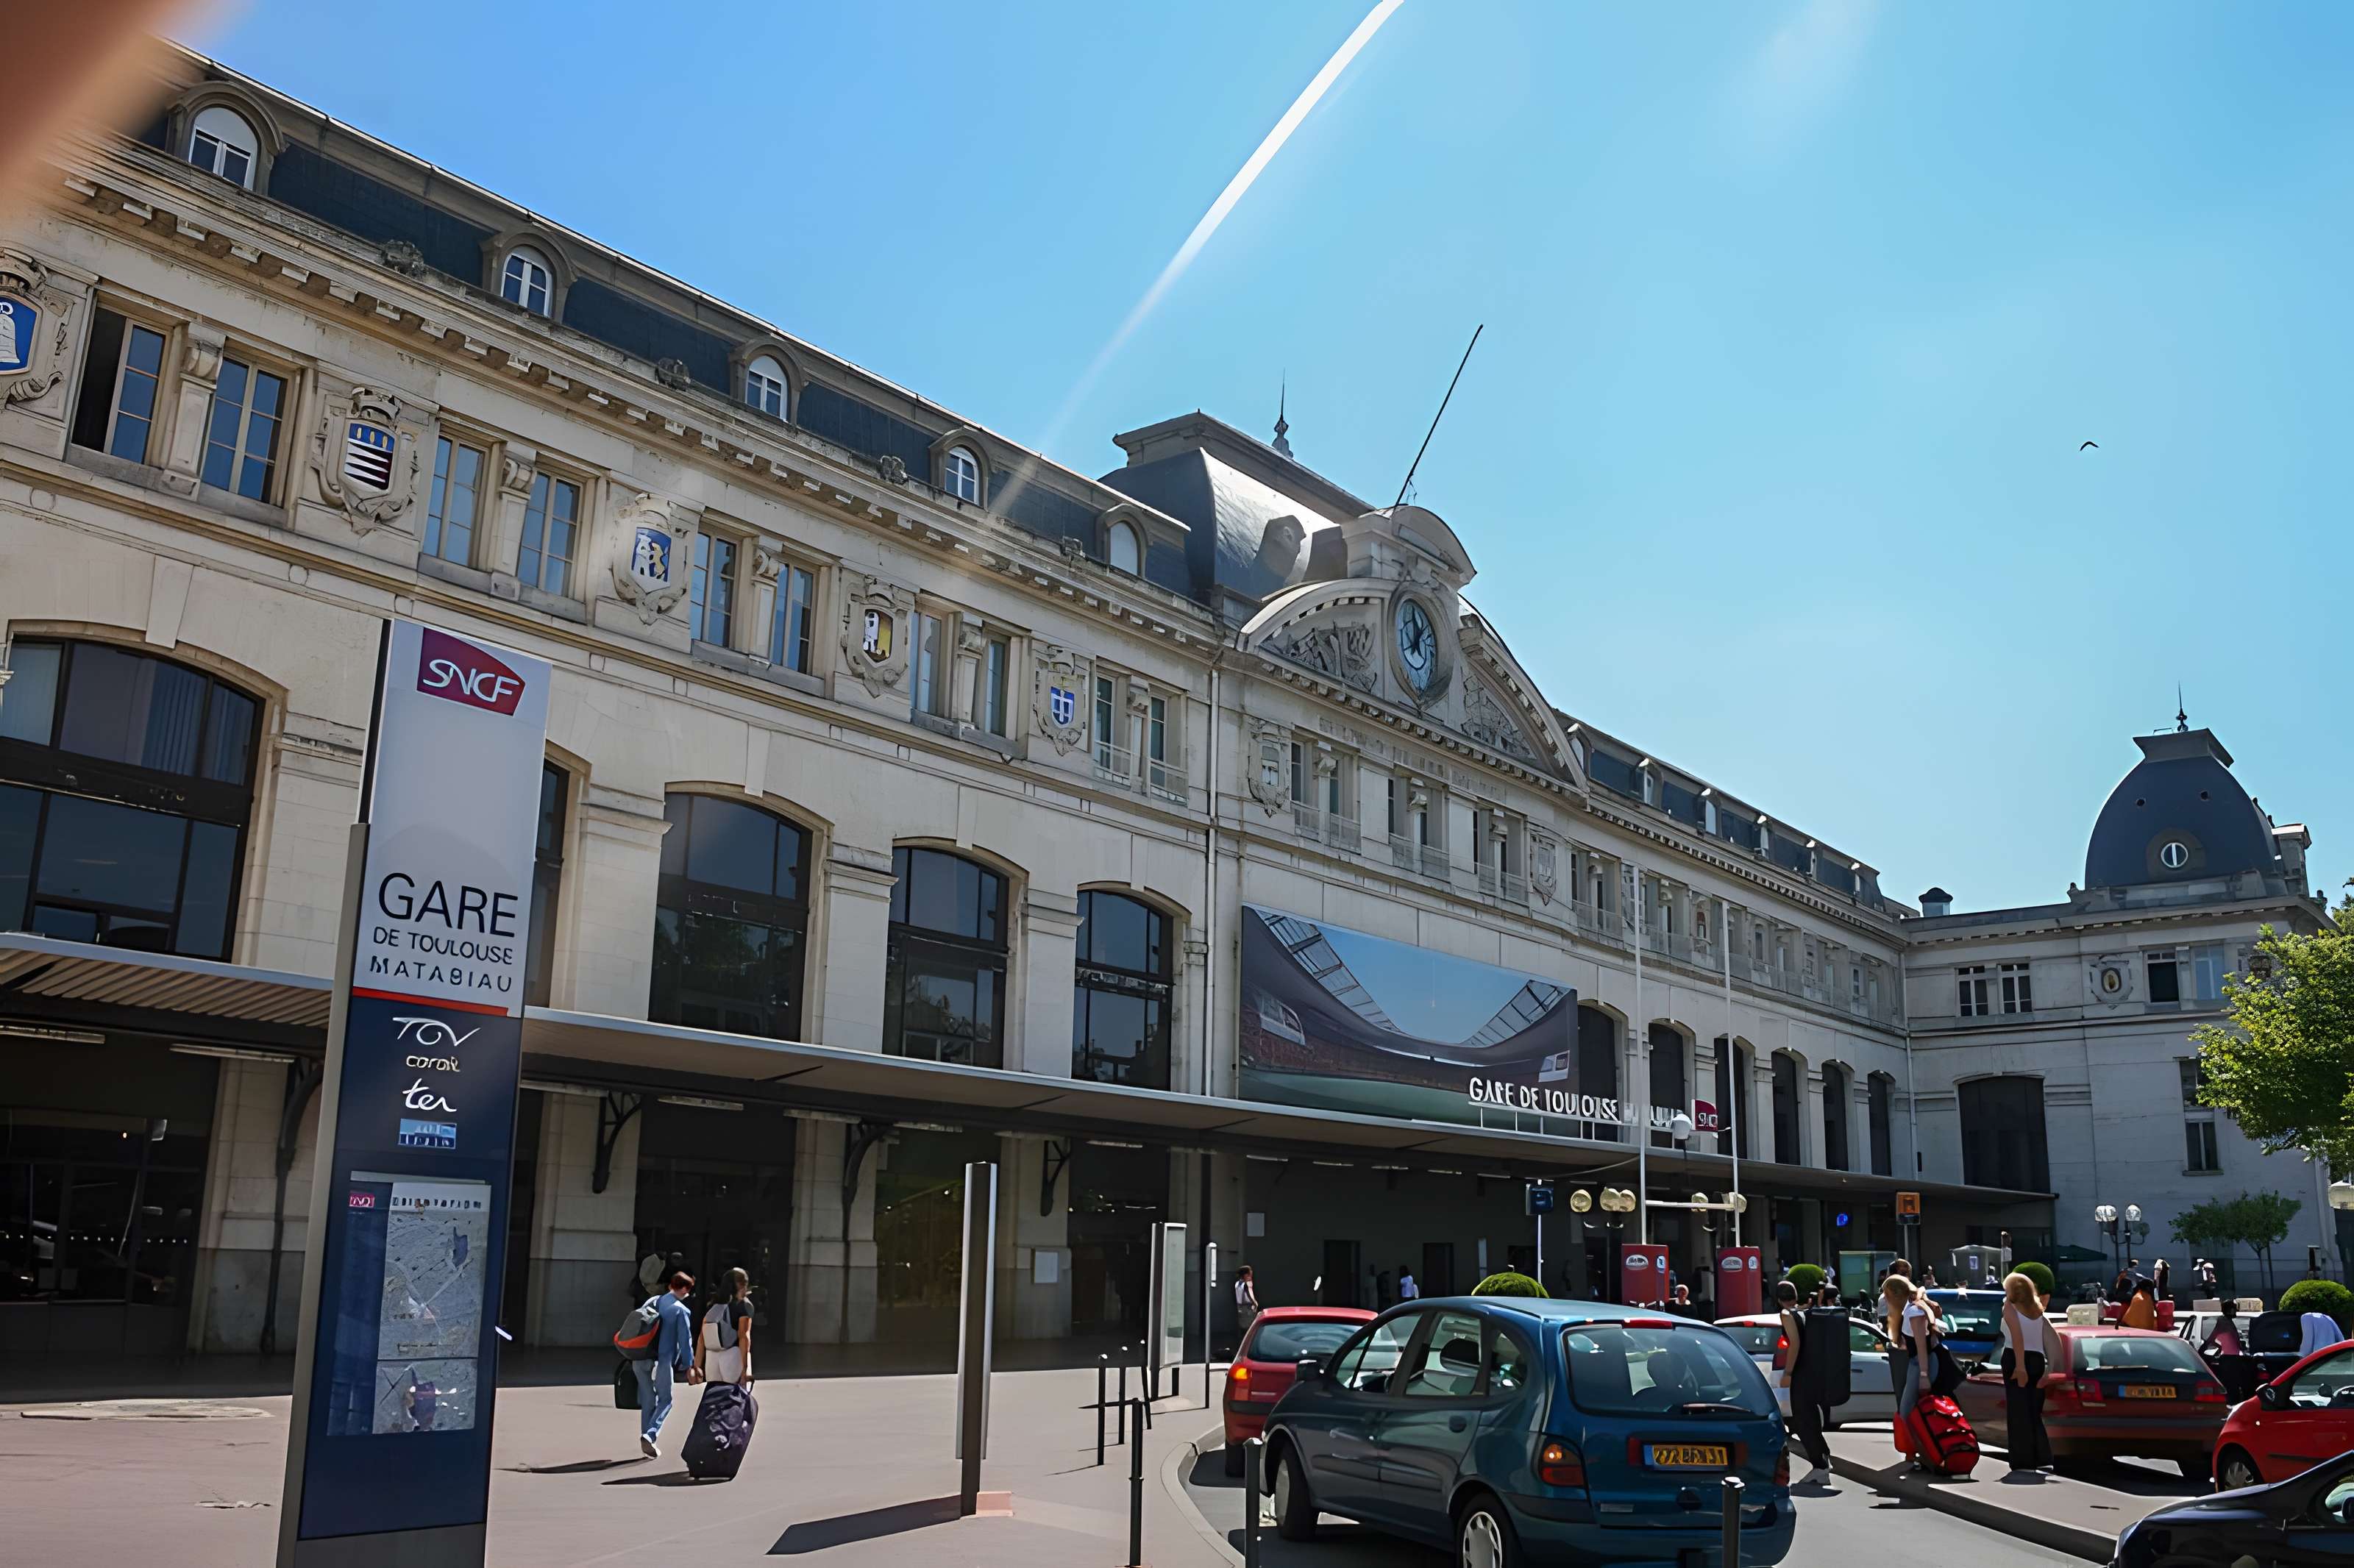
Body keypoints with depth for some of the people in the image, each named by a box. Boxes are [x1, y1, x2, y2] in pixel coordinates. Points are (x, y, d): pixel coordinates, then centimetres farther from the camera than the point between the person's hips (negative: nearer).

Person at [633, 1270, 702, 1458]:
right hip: (663, 1361, -6)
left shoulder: (652, 1302, 12)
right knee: (665, 1401, 4)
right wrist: (689, 1367, 2)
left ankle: (647, 1440, 18)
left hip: (641, 1359, 6)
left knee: (647, 1401, 14)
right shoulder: (681, 1310, -6)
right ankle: (650, 1435, -14)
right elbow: (685, 1340, -6)